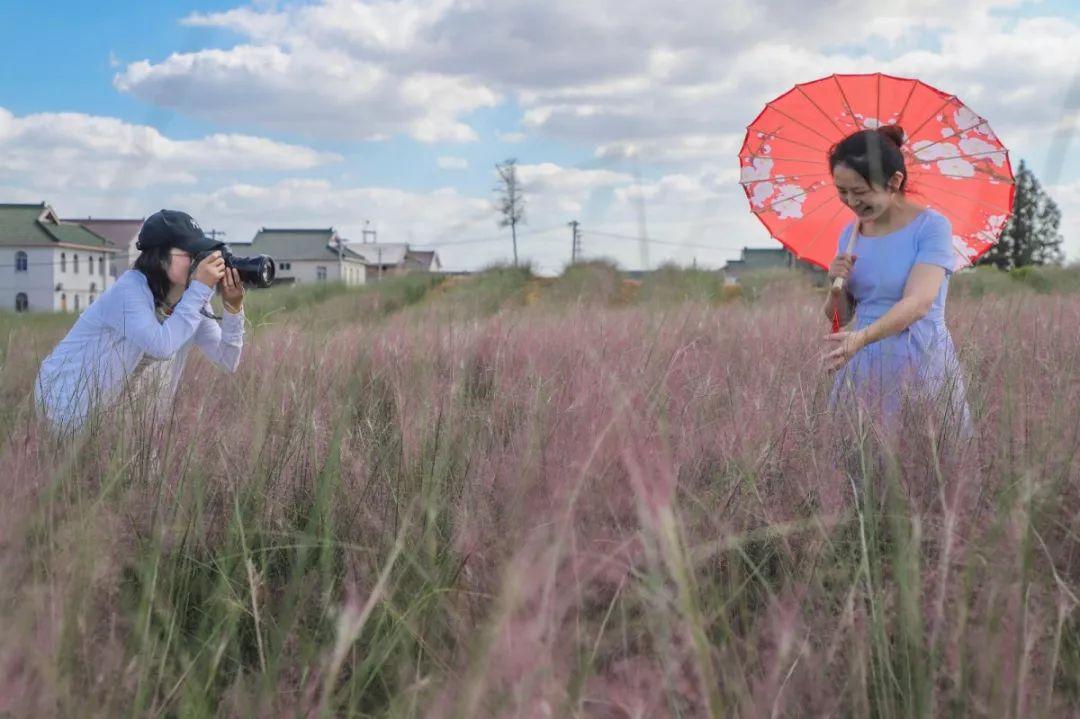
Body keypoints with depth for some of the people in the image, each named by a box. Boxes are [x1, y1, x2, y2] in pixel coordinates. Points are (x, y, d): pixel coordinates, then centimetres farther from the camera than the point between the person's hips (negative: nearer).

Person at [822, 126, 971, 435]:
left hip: (921, 367, -4)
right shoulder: (850, 233, 6)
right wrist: (837, 286, -10)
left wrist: (861, 337, -38)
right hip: (864, 368, 5)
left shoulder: (930, 226, -9)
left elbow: (918, 302, -23)